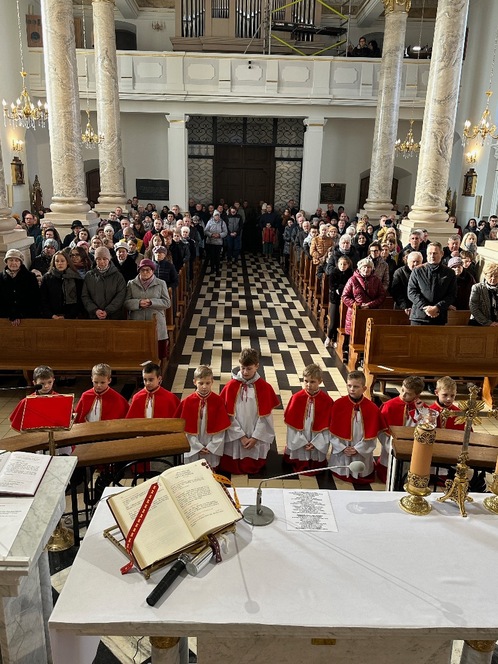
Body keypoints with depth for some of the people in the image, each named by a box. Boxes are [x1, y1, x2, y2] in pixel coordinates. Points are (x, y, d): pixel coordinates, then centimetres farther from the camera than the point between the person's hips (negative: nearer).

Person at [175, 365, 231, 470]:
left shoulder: (218, 401, -10)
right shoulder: (188, 402, -9)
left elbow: (221, 427, -7)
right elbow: (187, 428, -6)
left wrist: (211, 446, -10)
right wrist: (198, 446, -9)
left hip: (212, 447, 0)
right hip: (194, 447, 0)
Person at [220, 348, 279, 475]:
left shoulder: (264, 387, -10)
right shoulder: (231, 386, -12)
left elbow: (264, 416, -6)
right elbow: (229, 415, -9)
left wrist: (255, 437, -10)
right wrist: (241, 436, -11)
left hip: (256, 438, 0)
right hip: (235, 437, 0)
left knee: (253, 468, 14)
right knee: (233, 468, 11)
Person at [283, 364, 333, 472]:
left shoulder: (327, 400, -13)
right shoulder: (297, 398, -13)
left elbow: (326, 425, -8)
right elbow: (292, 422, -8)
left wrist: (315, 442, -13)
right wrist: (301, 441, -11)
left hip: (317, 440, 0)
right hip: (299, 441, 0)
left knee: (315, 467, 15)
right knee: (300, 466, 14)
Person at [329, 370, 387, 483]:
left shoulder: (372, 408, -13)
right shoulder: (338, 404, -12)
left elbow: (371, 434, -9)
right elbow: (333, 430, -7)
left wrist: (358, 448, -12)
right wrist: (342, 447, -11)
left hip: (362, 450, 0)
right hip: (342, 449, 1)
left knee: (360, 473, 14)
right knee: (341, 471, 15)